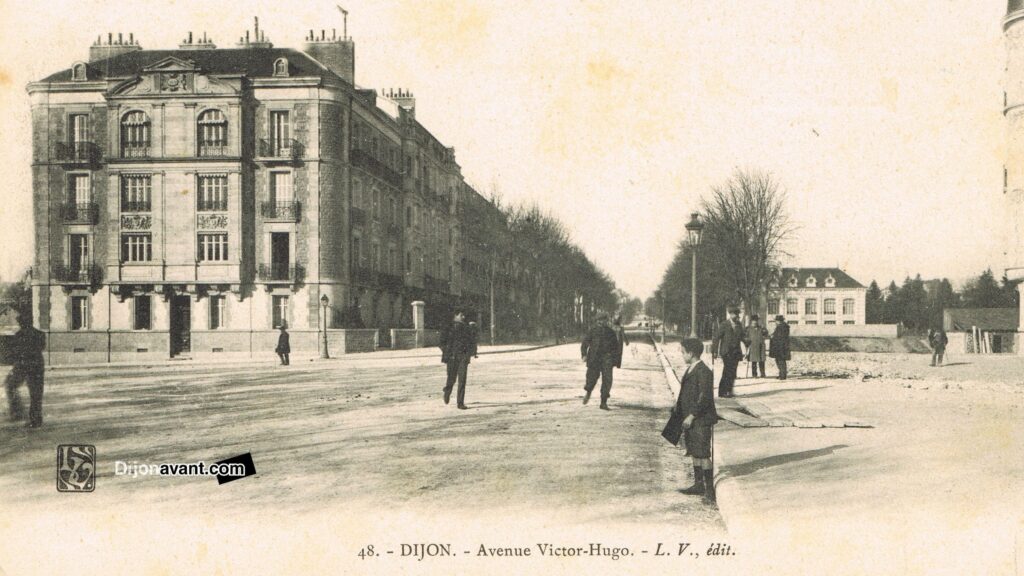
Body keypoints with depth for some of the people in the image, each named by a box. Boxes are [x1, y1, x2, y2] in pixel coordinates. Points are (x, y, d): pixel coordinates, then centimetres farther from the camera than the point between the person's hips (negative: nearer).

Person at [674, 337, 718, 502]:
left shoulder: (704, 372, -17)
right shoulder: (690, 370, 13)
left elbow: (705, 397, -21)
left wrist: (691, 416, -21)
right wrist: (678, 405, 13)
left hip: (701, 419, -10)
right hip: (690, 418, 10)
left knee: (703, 454, -6)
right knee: (694, 452, 15)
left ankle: (710, 489, 1)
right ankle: (698, 485, 25)